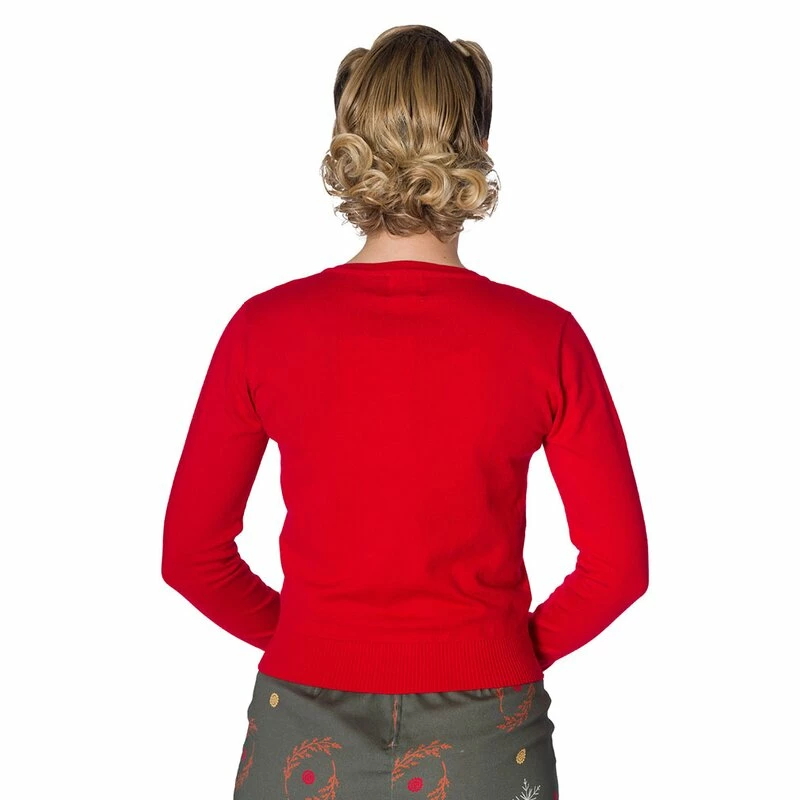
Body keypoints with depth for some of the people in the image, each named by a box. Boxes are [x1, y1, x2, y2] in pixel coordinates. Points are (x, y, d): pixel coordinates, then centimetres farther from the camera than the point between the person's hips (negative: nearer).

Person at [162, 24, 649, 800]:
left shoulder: (263, 328, -11)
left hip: (308, 734, 1)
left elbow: (191, 555, -3)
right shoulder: (544, 337, -12)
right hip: (481, 733, 0)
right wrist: (519, 649, 8)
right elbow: (618, 564, -7)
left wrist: (304, 635, 10)